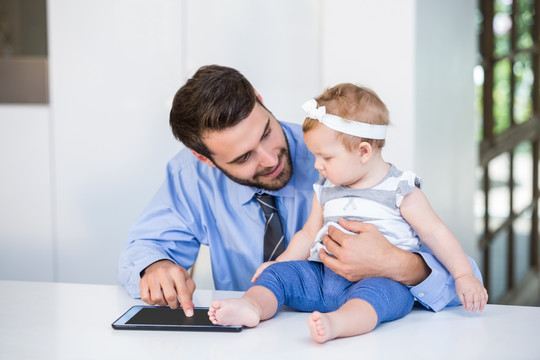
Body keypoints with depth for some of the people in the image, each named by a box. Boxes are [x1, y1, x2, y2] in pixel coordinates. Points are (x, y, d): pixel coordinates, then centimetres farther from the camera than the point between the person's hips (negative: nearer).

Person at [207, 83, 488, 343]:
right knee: (279, 272, -11)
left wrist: (464, 276, -4)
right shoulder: (326, 189, 17)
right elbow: (309, 233, 27)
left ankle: (336, 322, -65)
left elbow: (436, 234, 1)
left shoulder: (399, 190, 0)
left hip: (382, 279, -6)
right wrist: (280, 262, 16)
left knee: (375, 292, -39)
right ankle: (252, 305, -36)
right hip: (324, 275, 6)